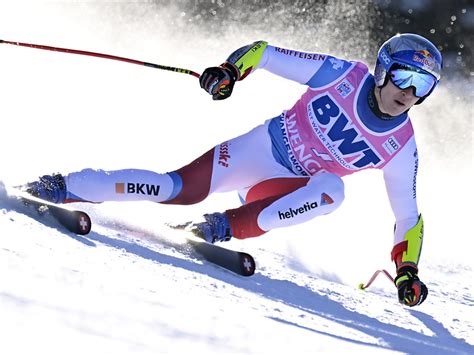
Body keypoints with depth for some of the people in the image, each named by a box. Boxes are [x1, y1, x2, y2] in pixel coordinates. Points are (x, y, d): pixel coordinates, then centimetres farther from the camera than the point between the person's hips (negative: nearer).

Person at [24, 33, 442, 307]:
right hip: (259, 147, -1)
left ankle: (229, 228, -29)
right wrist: (230, 70, -26)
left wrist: (407, 271, -6)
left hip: (287, 187, 1)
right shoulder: (344, 75, -13)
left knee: (331, 188, -32)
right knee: (178, 190, -20)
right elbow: (265, 53, -8)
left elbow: (408, 216, 3)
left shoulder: (400, 148, -9)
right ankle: (65, 188, -9)